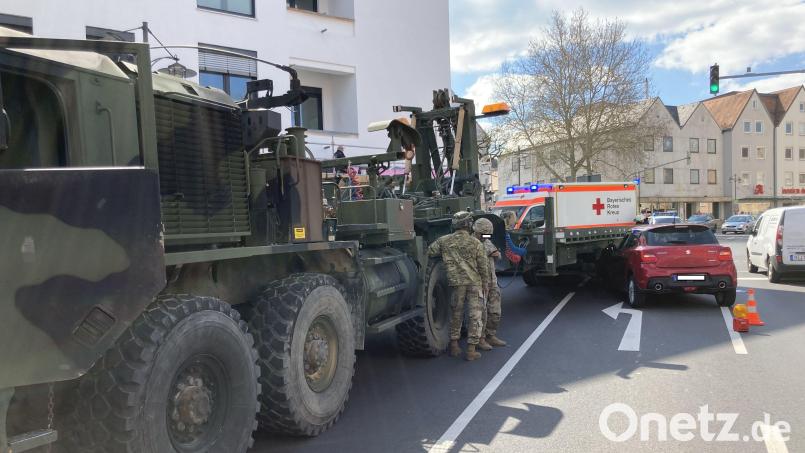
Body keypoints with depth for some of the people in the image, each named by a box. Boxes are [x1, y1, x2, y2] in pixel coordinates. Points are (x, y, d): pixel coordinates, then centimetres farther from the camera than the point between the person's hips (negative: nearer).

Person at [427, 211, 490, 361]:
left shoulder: (444, 241, 2)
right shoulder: (475, 243, -2)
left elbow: (429, 252, 6)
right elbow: (483, 265, 0)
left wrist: (443, 254, 24)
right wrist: (485, 283, 10)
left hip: (456, 282, 2)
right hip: (474, 282, -2)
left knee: (456, 313, 17)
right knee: (475, 315, 5)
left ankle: (454, 345, 22)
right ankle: (471, 349, 3)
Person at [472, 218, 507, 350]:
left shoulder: (487, 242, 15)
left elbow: (498, 256, 24)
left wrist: (497, 254, 0)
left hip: (492, 282, 8)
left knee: (495, 311, 11)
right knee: (481, 313, -3)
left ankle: (491, 336, 24)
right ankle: (480, 339, 9)